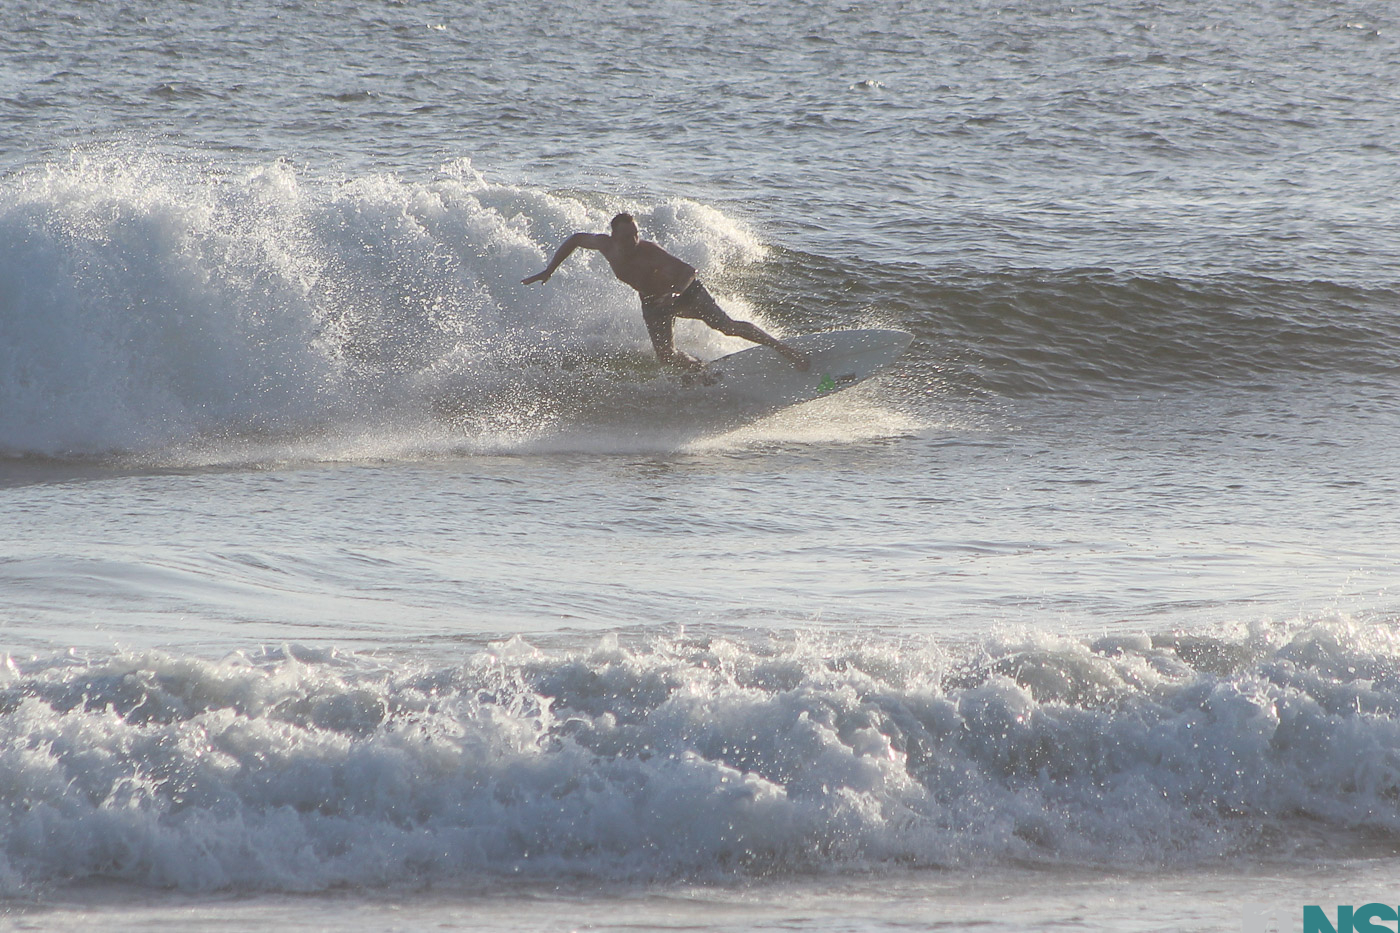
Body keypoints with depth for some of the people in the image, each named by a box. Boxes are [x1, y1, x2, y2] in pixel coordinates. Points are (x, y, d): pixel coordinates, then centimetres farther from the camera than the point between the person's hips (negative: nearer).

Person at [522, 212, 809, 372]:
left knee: (728, 326, -19)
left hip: (683, 290, -5)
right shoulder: (605, 244, -18)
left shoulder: (649, 252, -34)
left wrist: (674, 293, -56)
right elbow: (575, 239, 3)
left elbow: (688, 271, -39)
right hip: (652, 302, 5)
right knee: (666, 355, -14)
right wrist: (548, 271, 3)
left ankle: (784, 348, -10)